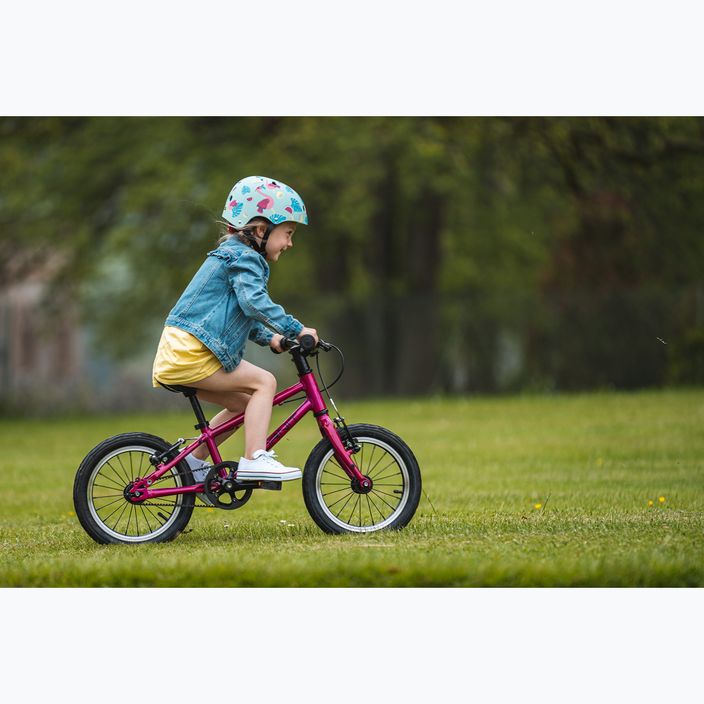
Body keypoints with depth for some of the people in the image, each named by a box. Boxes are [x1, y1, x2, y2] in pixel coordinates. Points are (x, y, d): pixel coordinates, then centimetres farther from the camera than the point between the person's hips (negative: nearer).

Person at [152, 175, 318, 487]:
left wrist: (268, 337, 20)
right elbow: (254, 303, -25)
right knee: (264, 382, -12)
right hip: (190, 355, -10)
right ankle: (254, 459, -19)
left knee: (243, 404, 17)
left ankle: (193, 462, 21)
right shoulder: (244, 258, -9)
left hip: (177, 354, 10)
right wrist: (295, 329, -23)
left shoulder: (233, 255, 25)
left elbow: (243, 314, 33)